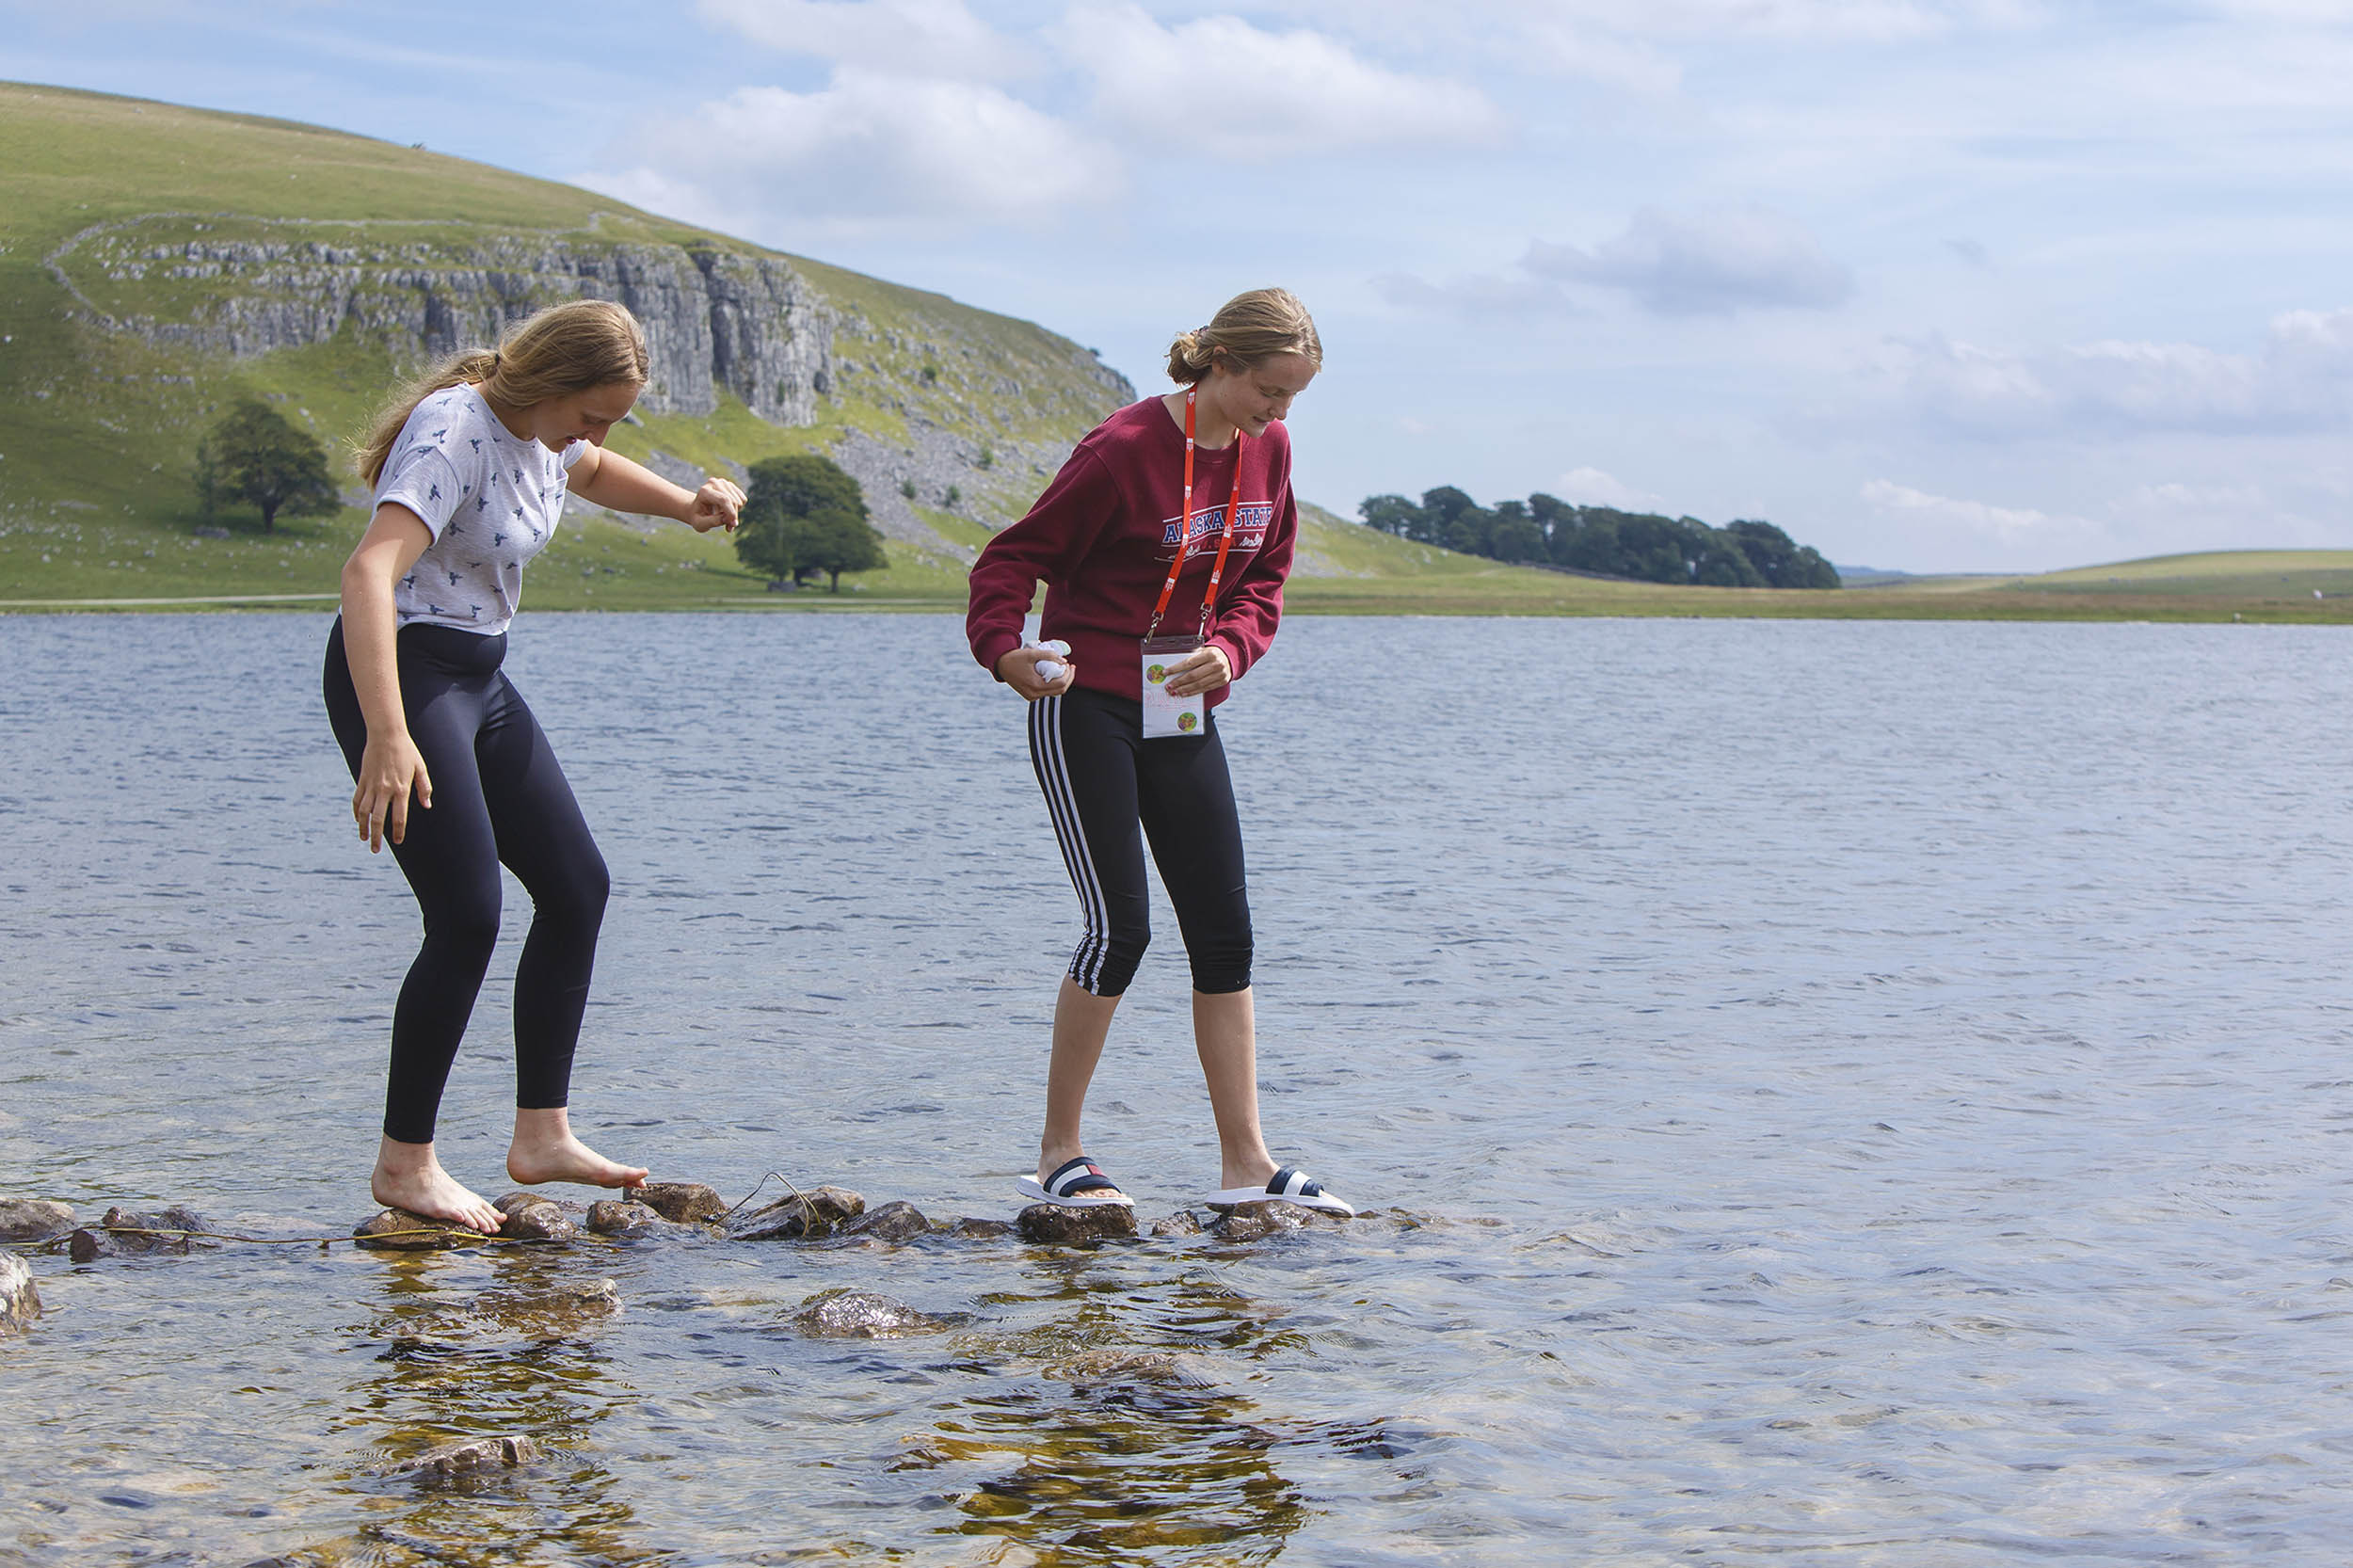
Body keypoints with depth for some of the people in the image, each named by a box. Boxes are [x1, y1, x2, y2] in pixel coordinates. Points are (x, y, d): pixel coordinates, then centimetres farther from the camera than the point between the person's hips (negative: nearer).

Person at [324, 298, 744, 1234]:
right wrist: (387, 735, -50)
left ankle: (541, 1136, 13)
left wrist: (682, 504, 11)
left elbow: (587, 472, 32)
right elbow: (369, 570, -39)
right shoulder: (453, 436, -24)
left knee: (577, 887, 7)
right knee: (469, 918, -14)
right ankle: (404, 1164, -2)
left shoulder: (542, 429, 4)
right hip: (400, 676, -10)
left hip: (478, 680, 10)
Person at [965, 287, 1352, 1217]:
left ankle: (1245, 1164, 8)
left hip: (1185, 714, 7)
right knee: (1120, 927, -12)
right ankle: (1058, 1157, 0)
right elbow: (1015, 556, -11)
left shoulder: (1267, 450, 3)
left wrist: (1229, 651, -8)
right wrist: (1005, 651, -27)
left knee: (1224, 932, 3)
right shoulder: (1124, 449, -16)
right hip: (1087, 709, -7)